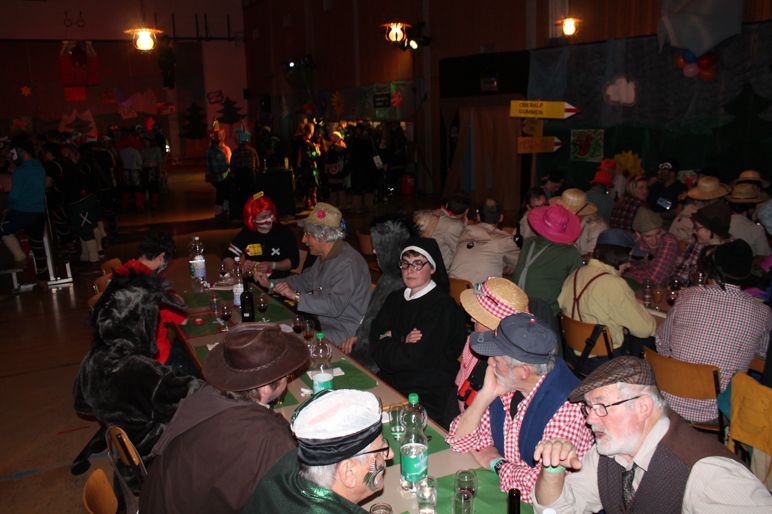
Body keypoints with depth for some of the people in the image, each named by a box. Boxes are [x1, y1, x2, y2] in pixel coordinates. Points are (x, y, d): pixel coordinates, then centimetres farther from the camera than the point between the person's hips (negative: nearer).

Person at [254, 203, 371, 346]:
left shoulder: (348, 263, -23)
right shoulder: (324, 257, 11)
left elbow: (335, 306, -30)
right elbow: (304, 280, 25)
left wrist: (296, 296, -27)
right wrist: (270, 284, 14)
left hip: (346, 332, -9)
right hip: (326, 322, 9)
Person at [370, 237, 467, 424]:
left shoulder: (444, 307, -12)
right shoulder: (396, 299, 12)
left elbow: (414, 359, -17)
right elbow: (374, 344, 6)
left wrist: (388, 341, 0)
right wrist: (402, 344, -13)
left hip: (426, 397, -7)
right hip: (390, 381, 7)